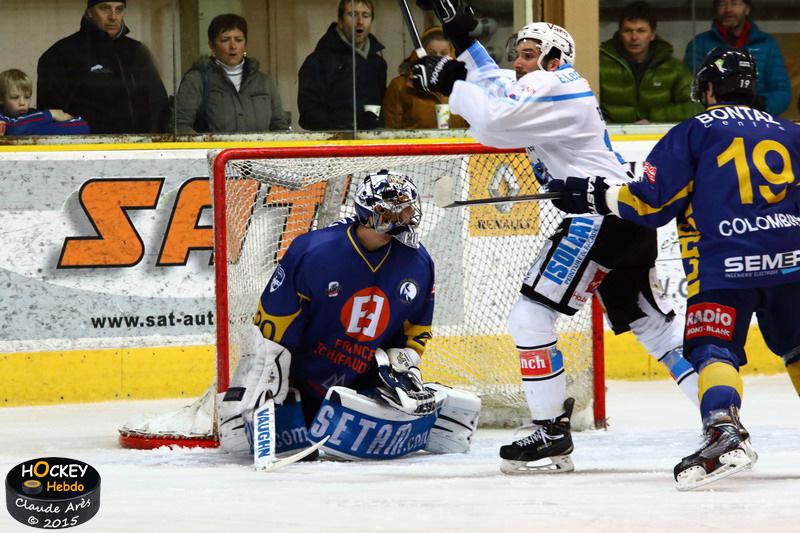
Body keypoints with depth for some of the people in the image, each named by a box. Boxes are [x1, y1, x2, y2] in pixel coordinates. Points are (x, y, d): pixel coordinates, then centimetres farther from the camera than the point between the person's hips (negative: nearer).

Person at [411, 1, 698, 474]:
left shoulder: (557, 86, -9)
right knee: (655, 326, 13)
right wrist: (464, 43, 26)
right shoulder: (546, 88, 21)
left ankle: (553, 437, -9)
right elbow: (500, 93, 30)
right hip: (628, 221, 11)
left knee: (531, 317, -8)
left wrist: (449, 84, -12)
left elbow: (496, 121, -22)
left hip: (600, 218, -11)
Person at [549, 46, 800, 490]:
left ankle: (725, 432, -28)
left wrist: (597, 195, 8)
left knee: (712, 350, -4)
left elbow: (652, 203, -3)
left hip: (723, 268, -4)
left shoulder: (693, 133, 3)